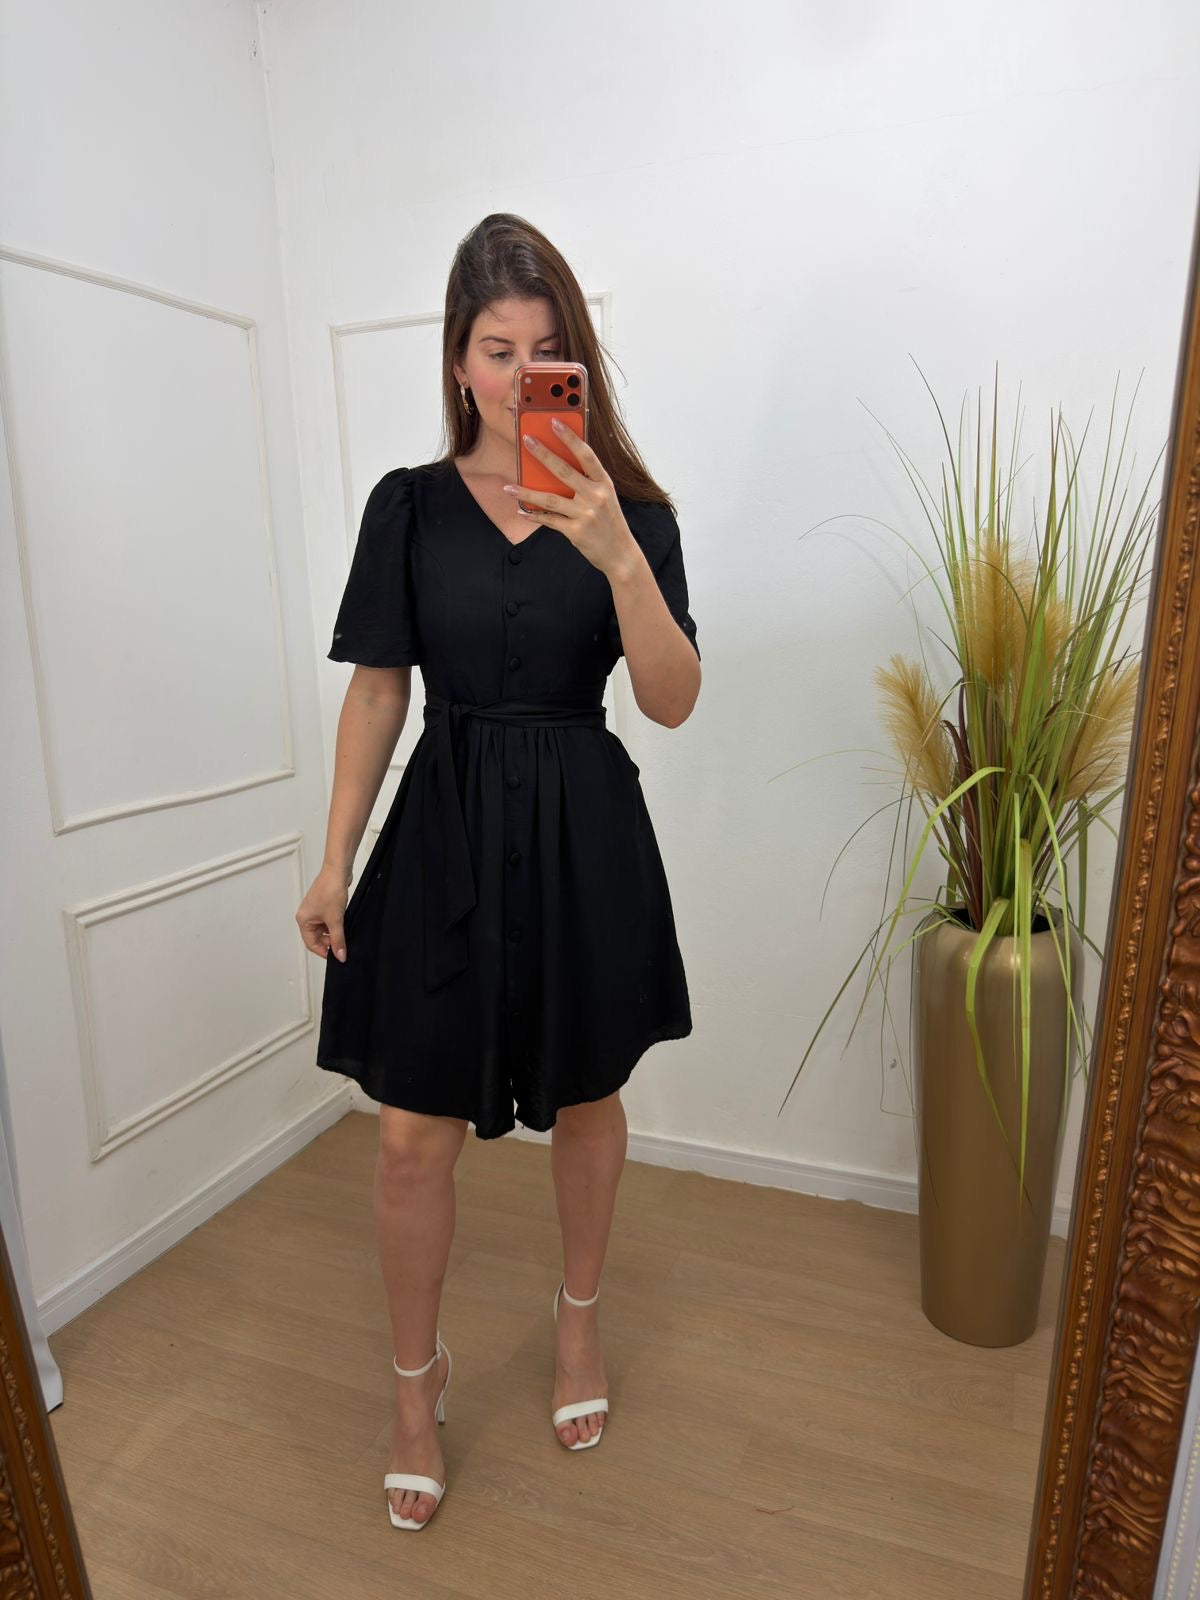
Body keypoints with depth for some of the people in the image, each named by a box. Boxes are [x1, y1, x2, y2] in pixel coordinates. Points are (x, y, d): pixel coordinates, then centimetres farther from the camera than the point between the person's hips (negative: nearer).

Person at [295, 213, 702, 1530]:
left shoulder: (626, 506, 0)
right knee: (413, 1131, 5)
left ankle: (579, 1313, 45)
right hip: (446, 829, 0)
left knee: (587, 1100, 16)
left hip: (585, 835, 0)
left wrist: (617, 554, -24)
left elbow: (672, 702, -9)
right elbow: (377, 693, 2)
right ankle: (417, 1379, 33)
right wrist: (334, 865, 1)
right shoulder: (408, 504, 2)